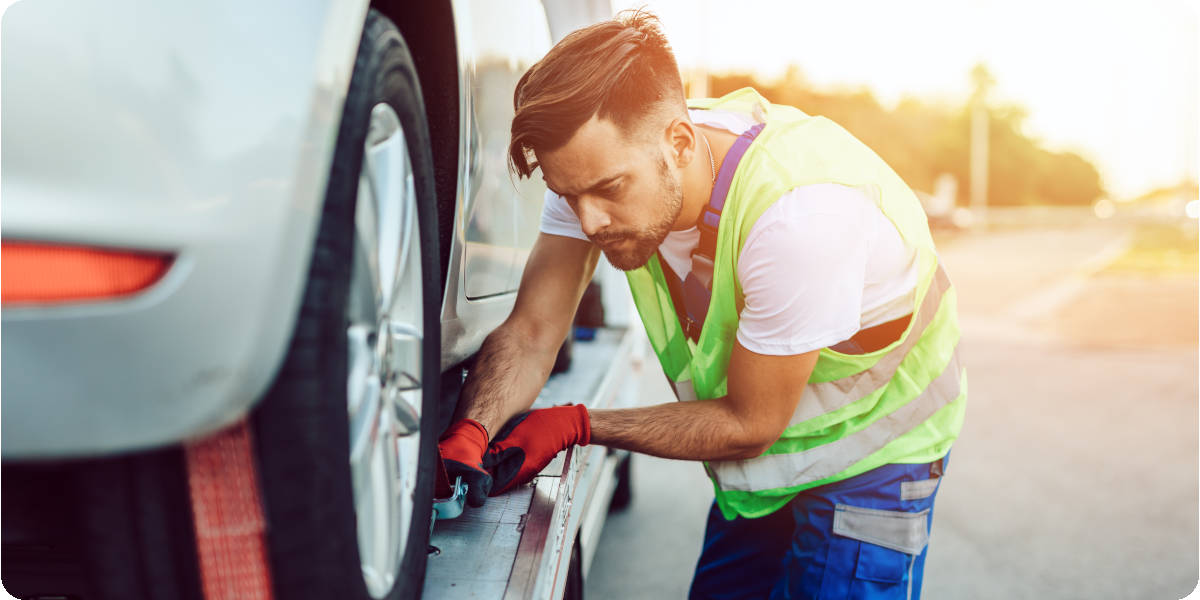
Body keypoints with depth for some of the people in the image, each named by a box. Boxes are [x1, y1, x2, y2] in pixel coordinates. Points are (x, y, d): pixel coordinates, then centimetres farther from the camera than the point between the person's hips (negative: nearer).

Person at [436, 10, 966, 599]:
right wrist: (470, 432, -33)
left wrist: (573, 424, -23)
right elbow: (531, 332, -15)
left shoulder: (800, 213, -39)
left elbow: (748, 425, -26)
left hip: (873, 452, -5)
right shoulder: (603, 158, -20)